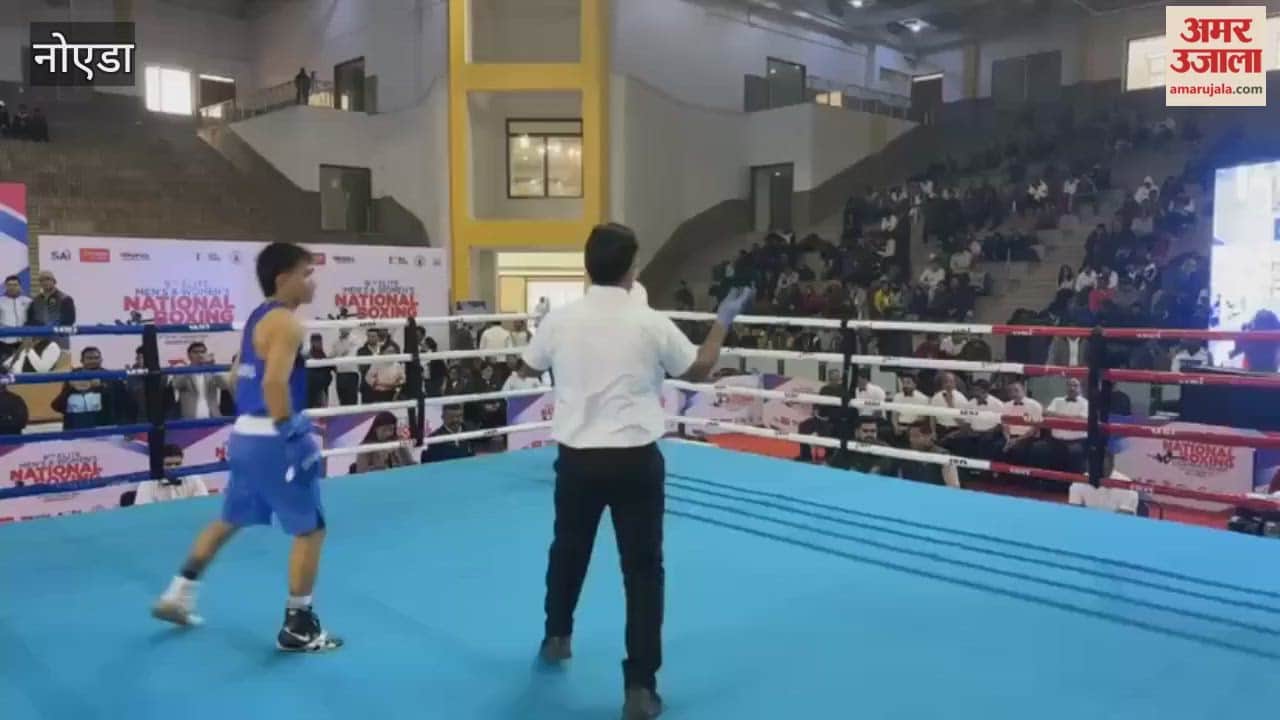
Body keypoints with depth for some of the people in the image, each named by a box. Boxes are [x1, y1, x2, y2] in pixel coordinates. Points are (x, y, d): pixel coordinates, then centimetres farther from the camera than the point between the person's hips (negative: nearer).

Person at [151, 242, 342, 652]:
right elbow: (274, 382, -29)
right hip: (272, 440, -10)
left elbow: (239, 376, 23)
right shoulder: (285, 323, -16)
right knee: (310, 529, 1)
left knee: (230, 520, 25)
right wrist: (290, 433, -25)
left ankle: (178, 596, 34)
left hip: (246, 434, 10)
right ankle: (298, 627, 7)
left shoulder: (258, 318, 15)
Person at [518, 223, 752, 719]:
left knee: (568, 549, 25)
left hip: (577, 457, 3)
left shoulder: (561, 319, -4)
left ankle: (556, 638, 46)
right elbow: (699, 369, 5)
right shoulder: (650, 323, -10)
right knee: (643, 568, 6)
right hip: (634, 459, -3)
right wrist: (725, 319, 17)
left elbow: (527, 368, 15)